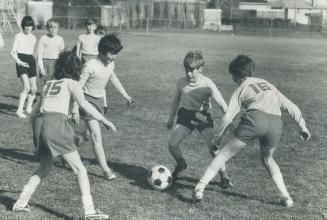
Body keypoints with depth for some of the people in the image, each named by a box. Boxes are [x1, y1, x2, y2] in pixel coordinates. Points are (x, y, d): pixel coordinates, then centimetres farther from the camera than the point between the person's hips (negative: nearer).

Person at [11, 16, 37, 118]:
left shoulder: (33, 38, 13)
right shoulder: (18, 36, -2)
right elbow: (13, 52, -5)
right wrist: (19, 61, -19)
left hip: (31, 61, 6)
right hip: (21, 62, -6)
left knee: (33, 88, 6)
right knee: (27, 87, -20)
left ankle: (29, 108, 27)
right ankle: (19, 110, -18)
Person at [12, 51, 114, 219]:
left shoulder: (48, 85, 27)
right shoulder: (71, 83, 11)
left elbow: (33, 113, 29)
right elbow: (84, 104, -6)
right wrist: (103, 120, -6)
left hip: (39, 124, 6)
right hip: (56, 124, -6)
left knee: (45, 167, 26)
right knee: (79, 169, -2)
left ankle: (21, 203, 23)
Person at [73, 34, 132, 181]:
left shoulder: (110, 64, 2)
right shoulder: (90, 66, -22)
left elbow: (113, 78, 23)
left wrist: (125, 94, 31)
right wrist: (75, 110, -23)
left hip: (99, 100, 8)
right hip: (87, 99, -8)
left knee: (91, 133, 12)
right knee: (96, 136, -12)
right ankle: (106, 170, -12)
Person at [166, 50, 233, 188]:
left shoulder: (207, 84, -17)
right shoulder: (181, 82, -7)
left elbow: (222, 105, -17)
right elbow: (176, 100, 12)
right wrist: (171, 118, 18)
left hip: (203, 116, -3)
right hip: (185, 115, 3)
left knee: (213, 147, -19)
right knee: (172, 144, -12)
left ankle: (224, 176, 2)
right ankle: (181, 165, 21)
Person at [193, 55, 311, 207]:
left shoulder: (241, 89, 21)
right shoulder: (269, 86, 34)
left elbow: (227, 117, 10)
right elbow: (291, 107, 28)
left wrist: (218, 136, 22)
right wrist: (302, 127, 31)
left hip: (255, 117, -4)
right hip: (276, 123, 4)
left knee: (225, 153, 7)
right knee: (267, 159, 28)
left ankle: (200, 187, 0)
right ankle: (286, 197, 21)